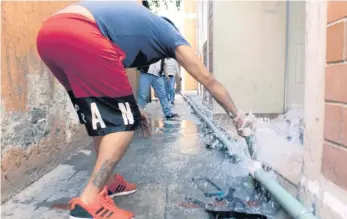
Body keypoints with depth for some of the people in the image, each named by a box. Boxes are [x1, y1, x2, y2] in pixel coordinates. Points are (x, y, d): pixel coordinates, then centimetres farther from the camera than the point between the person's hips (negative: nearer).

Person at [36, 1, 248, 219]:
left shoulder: (135, 22, 37)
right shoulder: (171, 34, 20)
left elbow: (109, 78, 37)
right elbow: (208, 80, 23)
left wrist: (131, 106, 38)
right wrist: (236, 116, 31)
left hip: (49, 33, 9)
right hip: (79, 35, -9)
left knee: (104, 117, 19)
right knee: (124, 121, 2)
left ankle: (107, 182, 29)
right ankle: (89, 202, -2)